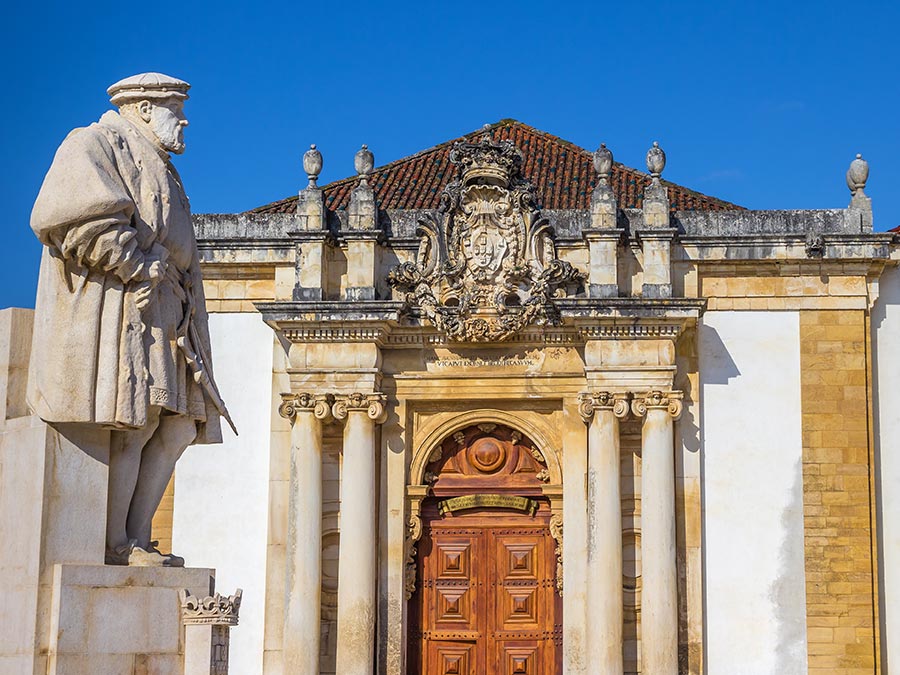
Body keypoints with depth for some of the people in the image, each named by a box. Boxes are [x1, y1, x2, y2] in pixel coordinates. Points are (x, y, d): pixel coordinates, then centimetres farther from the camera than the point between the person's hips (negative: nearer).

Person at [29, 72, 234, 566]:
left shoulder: (156, 169, 30)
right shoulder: (94, 145, 0)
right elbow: (75, 213, -19)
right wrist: (135, 266, -17)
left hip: (159, 317, 10)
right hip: (116, 310, -10)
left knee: (180, 425, 1)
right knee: (133, 427, -14)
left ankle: (137, 539, 3)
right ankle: (114, 546, -10)